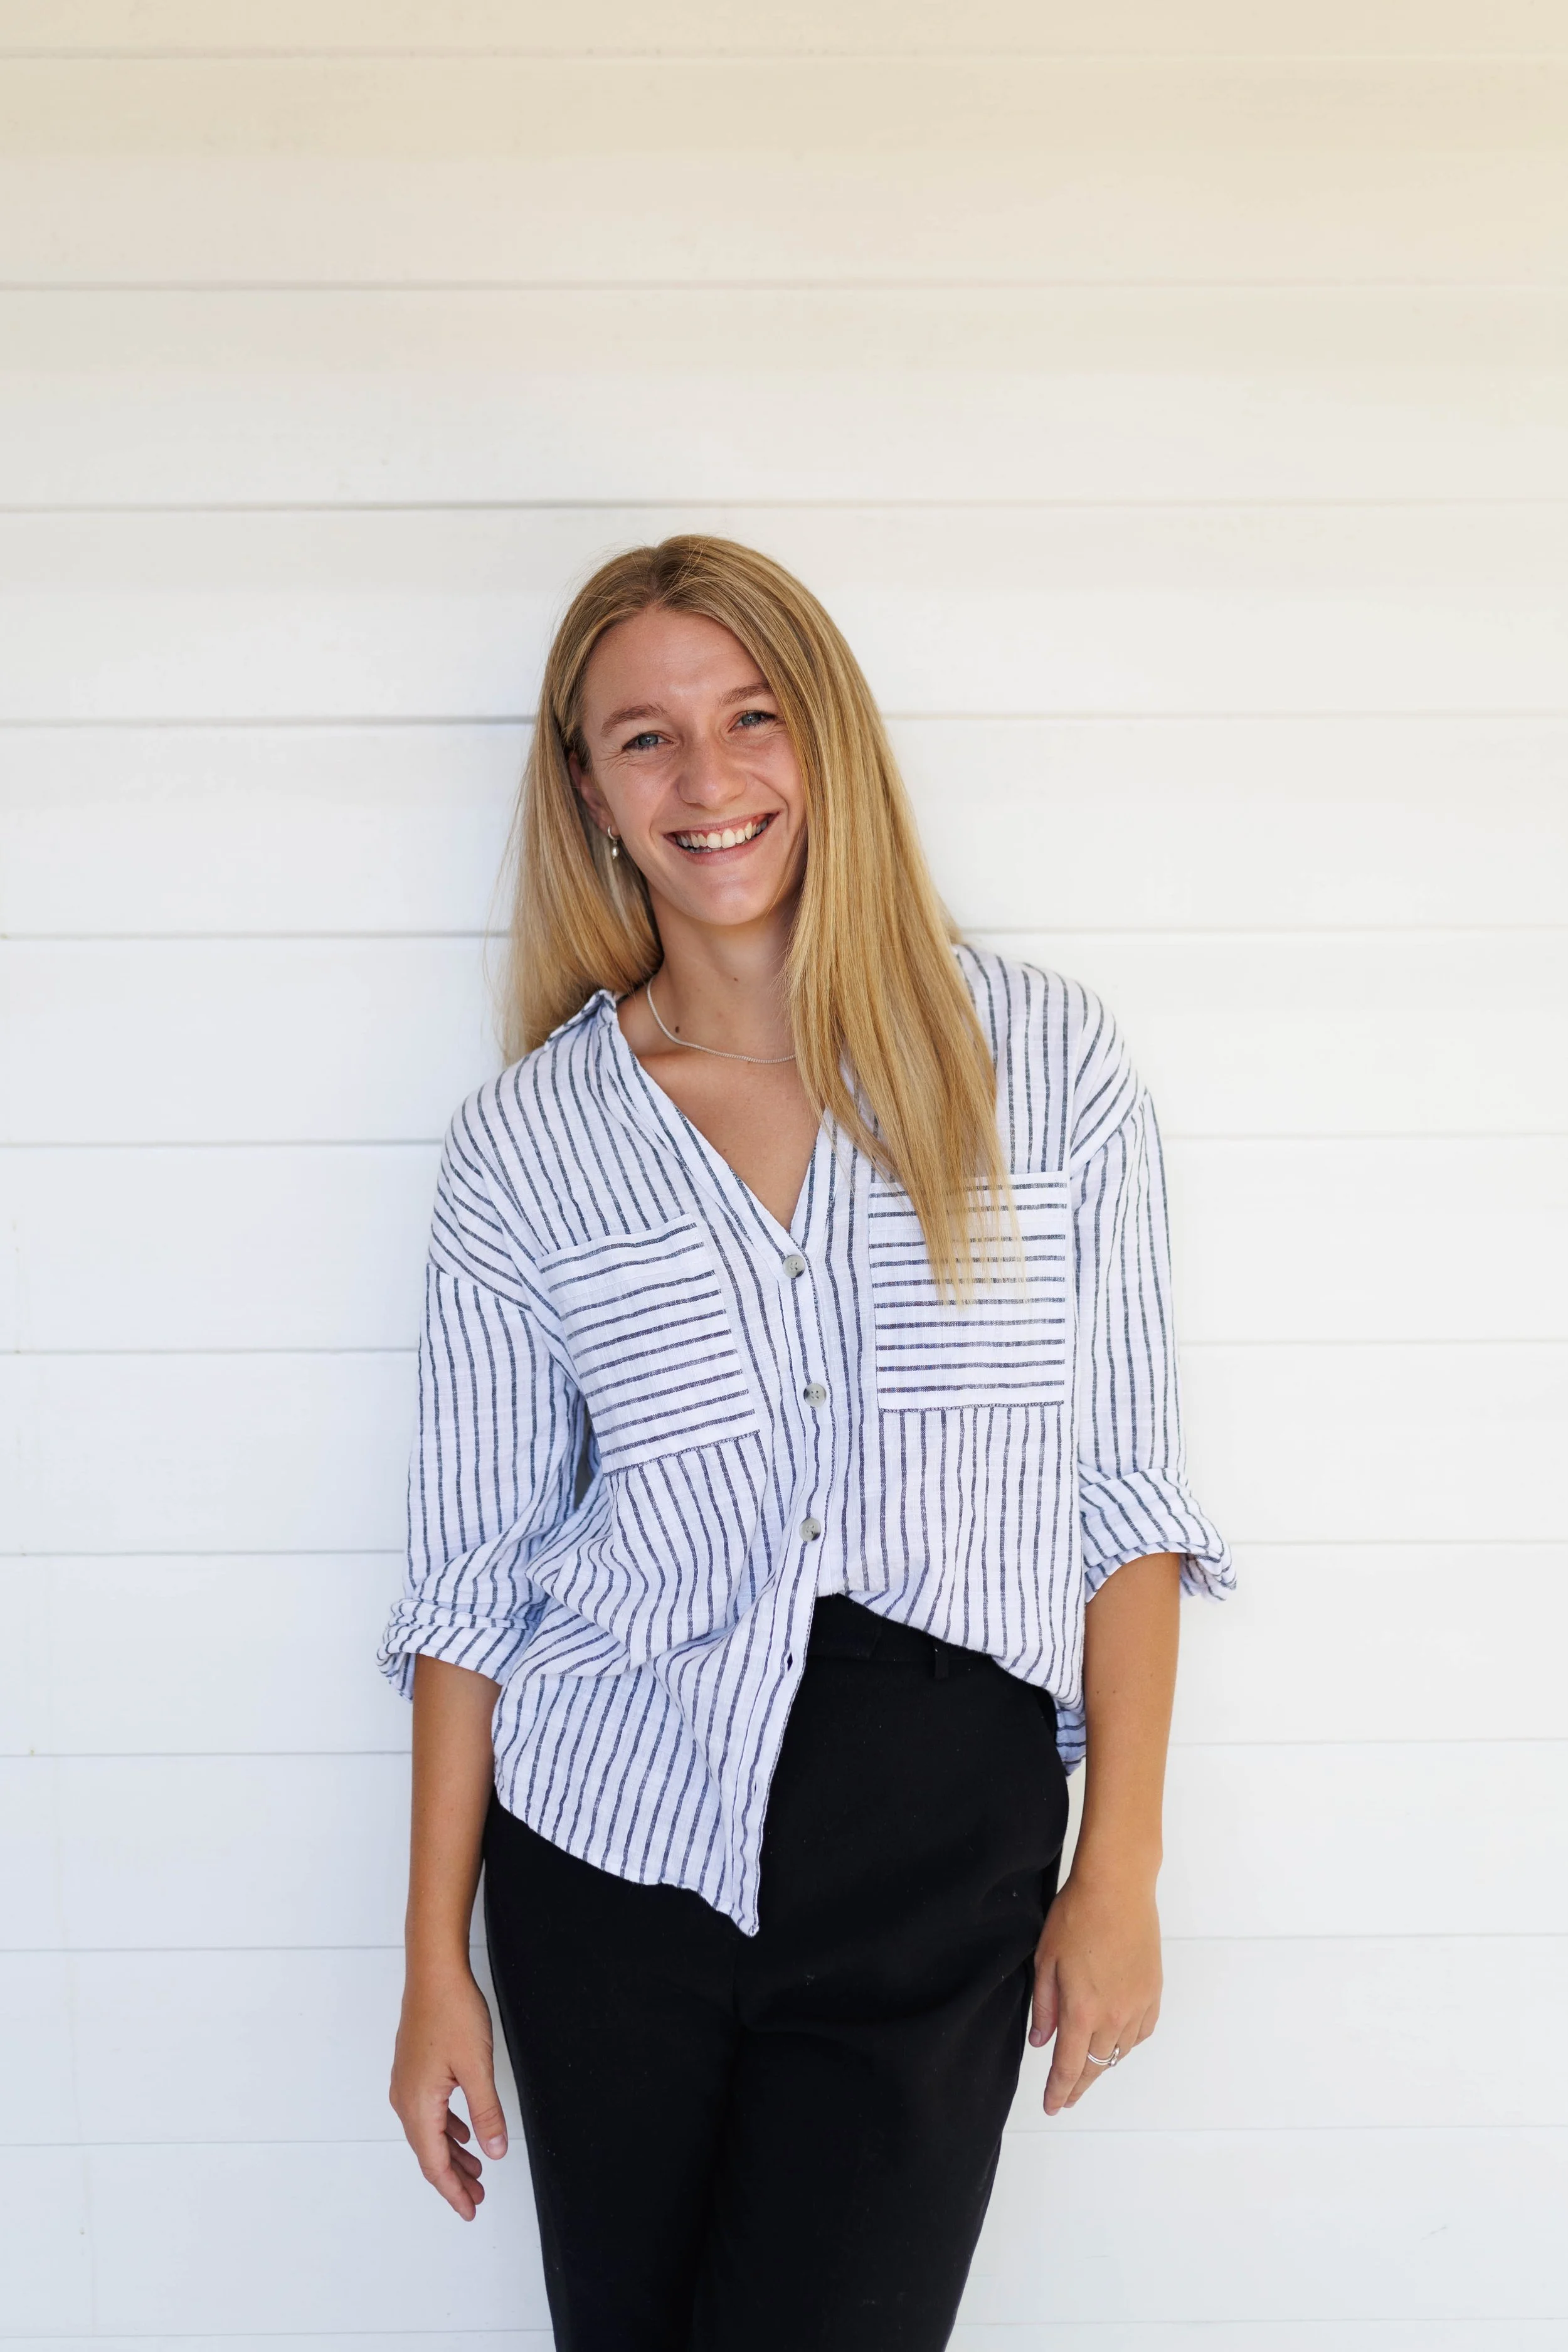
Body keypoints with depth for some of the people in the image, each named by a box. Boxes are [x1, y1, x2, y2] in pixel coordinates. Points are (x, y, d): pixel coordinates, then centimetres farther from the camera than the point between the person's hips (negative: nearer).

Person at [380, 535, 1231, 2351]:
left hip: (942, 1869, -1)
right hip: (612, 1847, 1)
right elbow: (473, 1569, 3)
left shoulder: (1043, 1061, -2)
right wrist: (435, 1964, 4)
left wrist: (1120, 1873, -2)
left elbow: (1121, 1490, 1)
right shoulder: (526, 1142, 0)